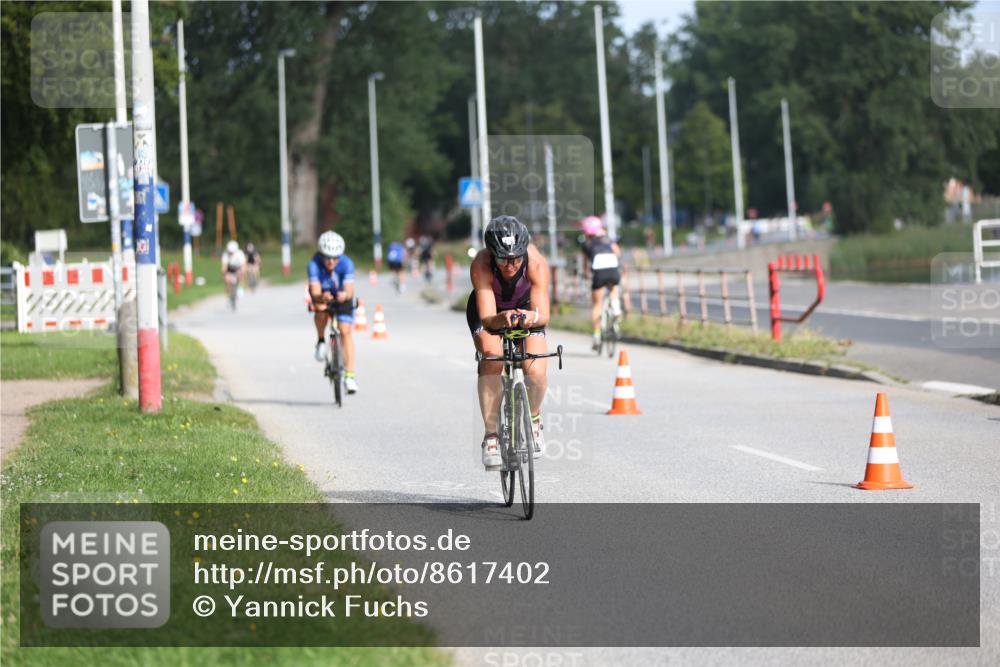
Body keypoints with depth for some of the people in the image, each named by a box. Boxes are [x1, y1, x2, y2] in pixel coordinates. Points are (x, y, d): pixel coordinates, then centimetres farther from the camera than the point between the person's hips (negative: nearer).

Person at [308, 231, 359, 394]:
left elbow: (349, 289, -40)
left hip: (342, 297, 0)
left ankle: (349, 375, -11)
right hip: (322, 294, 0)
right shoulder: (314, 264, -32)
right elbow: (315, 292, -40)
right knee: (321, 309, -35)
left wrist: (345, 294, -64)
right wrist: (322, 297, -63)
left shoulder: (346, 263, -31)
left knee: (345, 331, -13)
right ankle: (321, 341, -7)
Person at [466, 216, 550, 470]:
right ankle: (491, 435, -22)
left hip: (525, 306, 1)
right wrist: (501, 319, -65)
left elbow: (544, 315, -40)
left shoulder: (537, 263, -35)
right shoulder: (481, 265, -36)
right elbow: (487, 317, -43)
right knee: (491, 357, -30)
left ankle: (533, 418, 14)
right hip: (490, 310, -1)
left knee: (536, 373, -19)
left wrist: (533, 316, -63)